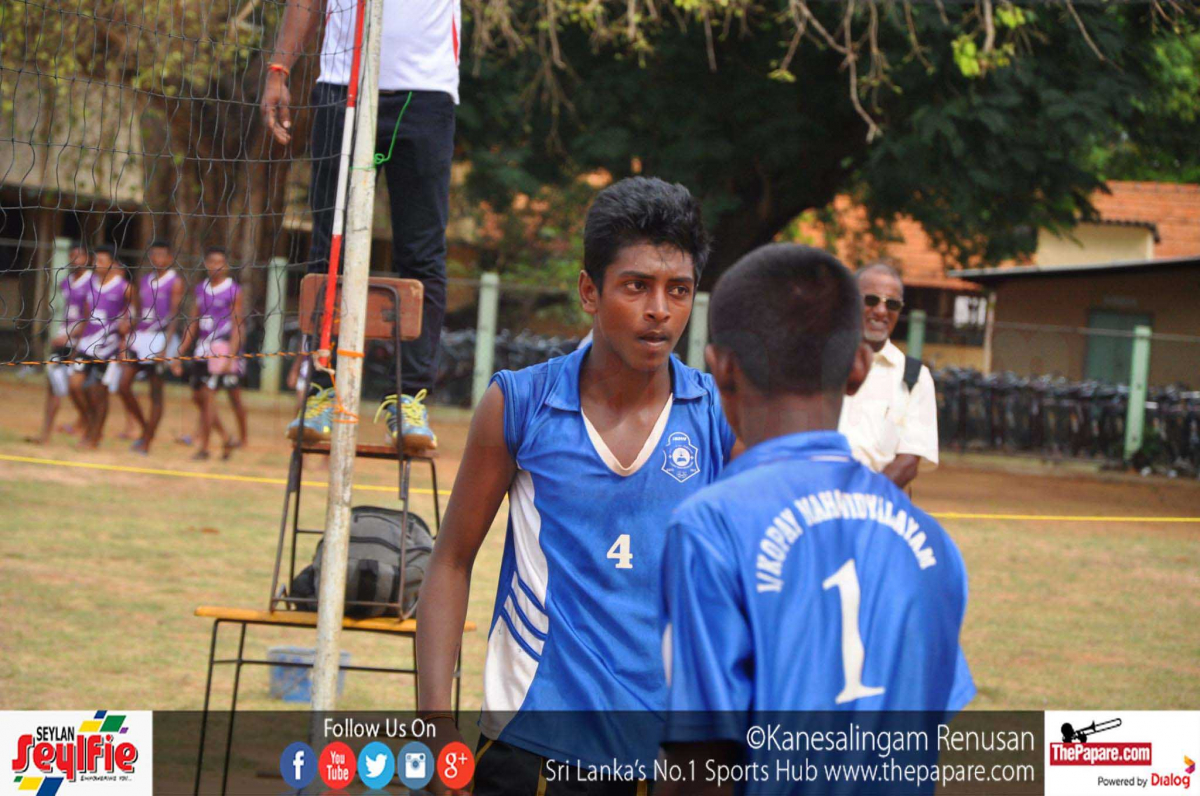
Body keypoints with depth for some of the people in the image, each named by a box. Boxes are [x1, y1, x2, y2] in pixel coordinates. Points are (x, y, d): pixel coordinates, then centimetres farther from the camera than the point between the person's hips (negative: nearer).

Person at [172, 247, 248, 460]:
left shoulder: (233, 291, -5)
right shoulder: (201, 289, 12)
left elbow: (238, 327, -9)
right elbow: (193, 324, 17)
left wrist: (230, 357, -18)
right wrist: (179, 354, 14)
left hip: (223, 348, -7)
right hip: (202, 347, 7)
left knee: (208, 395, -10)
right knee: (198, 396, 6)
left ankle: (203, 446, -2)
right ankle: (226, 438, 22)